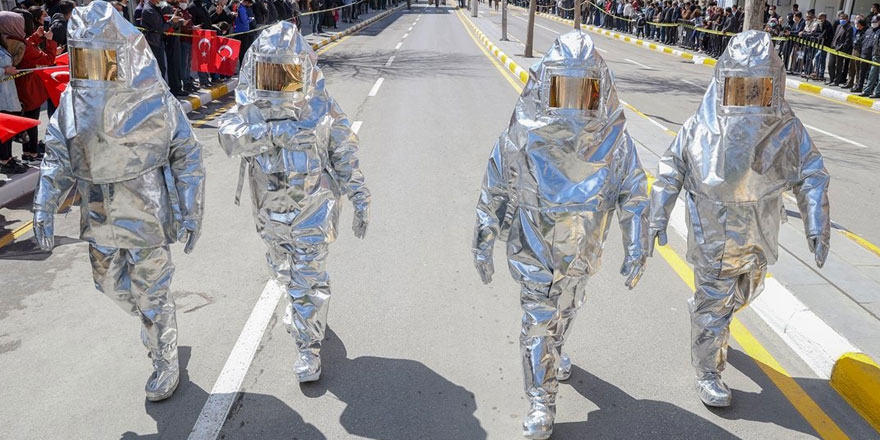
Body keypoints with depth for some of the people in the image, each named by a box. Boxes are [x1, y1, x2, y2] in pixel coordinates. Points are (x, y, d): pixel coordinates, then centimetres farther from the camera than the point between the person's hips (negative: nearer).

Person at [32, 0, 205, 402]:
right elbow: (58, 158, 4)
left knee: (152, 294, 6)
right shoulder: (73, 101, -3)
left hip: (147, 220, -5)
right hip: (99, 221, 6)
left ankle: (166, 364, 27)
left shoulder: (155, 102, -16)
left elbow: (188, 157, -10)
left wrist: (192, 213, -11)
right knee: (111, 283, 21)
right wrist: (44, 208, -4)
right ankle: (156, 324, 50)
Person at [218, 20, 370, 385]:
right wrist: (273, 131, -46)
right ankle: (303, 307, 56)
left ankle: (309, 347, 20)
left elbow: (345, 155, -5)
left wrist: (360, 198, -6)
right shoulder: (251, 106, -9)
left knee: (309, 280, 2)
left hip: (312, 211, -4)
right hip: (270, 213, 4)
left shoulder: (321, 107, -13)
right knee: (284, 271, 25)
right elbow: (230, 135, -30)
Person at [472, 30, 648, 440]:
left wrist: (636, 250, -3)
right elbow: (494, 192, -9)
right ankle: (541, 404, 17)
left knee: (565, 310, 25)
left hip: (582, 252, 3)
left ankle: (552, 352, 56)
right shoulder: (521, 137, -19)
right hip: (535, 251, -3)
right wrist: (483, 245, -5)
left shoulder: (613, 139, -14)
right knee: (538, 321, 2)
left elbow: (633, 195, -4)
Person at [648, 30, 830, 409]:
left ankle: (705, 311, 56)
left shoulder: (787, 130, -10)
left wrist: (817, 227, -10)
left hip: (759, 239, 4)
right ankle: (708, 373, 22)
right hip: (713, 240, -4)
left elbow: (811, 177, -3)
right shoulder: (701, 128, -15)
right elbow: (671, 169, -4)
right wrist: (657, 217, -7)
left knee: (744, 294, 25)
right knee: (713, 306, 4)